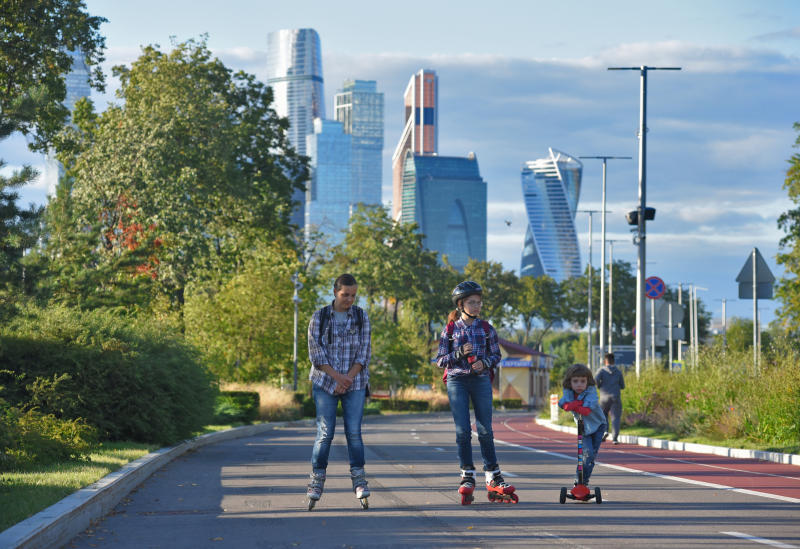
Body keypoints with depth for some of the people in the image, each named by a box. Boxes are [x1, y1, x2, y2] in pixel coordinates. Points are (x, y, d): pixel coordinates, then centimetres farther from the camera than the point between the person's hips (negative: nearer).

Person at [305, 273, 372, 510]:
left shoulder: (361, 316, 5)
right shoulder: (319, 318, 1)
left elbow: (365, 351, 0)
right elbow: (316, 353, -5)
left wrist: (348, 378, -11)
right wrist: (337, 377, -14)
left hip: (355, 384, 1)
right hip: (325, 383, -1)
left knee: (354, 432, -5)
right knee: (324, 433, -5)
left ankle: (359, 482, -3)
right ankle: (317, 482, -1)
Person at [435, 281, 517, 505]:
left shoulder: (486, 328, 7)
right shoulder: (450, 329, 3)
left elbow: (496, 355, 11)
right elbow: (440, 360, 3)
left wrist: (484, 362, -10)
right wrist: (460, 353, -14)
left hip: (481, 380, 1)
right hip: (457, 381, -1)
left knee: (485, 430, -1)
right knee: (462, 430, -5)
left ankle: (493, 477, 4)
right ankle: (467, 475, 4)